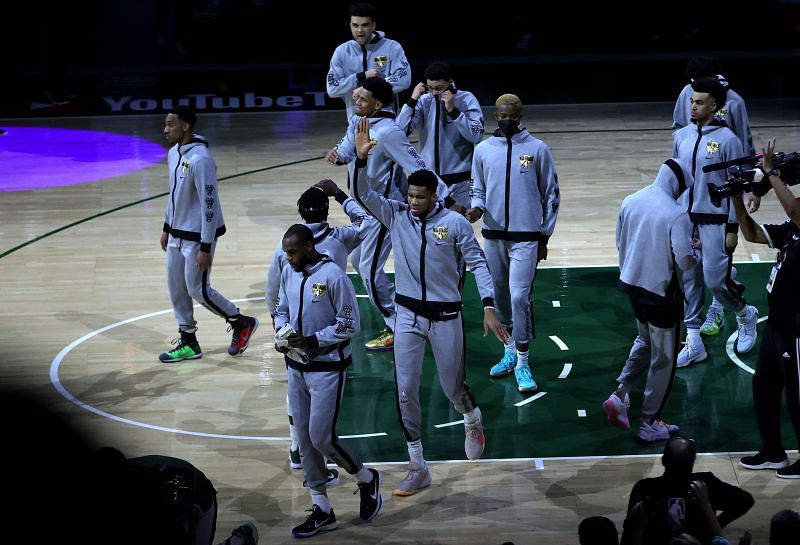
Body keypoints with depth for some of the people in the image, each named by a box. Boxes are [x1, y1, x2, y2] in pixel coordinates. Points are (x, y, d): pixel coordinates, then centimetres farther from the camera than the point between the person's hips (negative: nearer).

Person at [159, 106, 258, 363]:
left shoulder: (200, 160, -24)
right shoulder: (174, 153, 3)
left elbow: (209, 204, -23)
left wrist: (206, 247, -22)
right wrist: (167, 228, 20)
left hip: (197, 237, -8)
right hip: (178, 235, 8)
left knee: (198, 290, 0)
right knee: (176, 288, 11)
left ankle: (242, 323, 20)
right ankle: (188, 343, 23)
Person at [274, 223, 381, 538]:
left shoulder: (333, 276, -18)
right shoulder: (288, 273, 3)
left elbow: (350, 324, -15)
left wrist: (312, 341, -21)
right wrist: (281, 335, -5)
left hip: (327, 369, -7)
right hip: (297, 367, 7)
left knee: (321, 438, -8)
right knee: (304, 440, 8)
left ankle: (366, 479, 20)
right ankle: (322, 511, 18)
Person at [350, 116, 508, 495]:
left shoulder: (455, 223, -9)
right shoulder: (396, 215, -3)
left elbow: (478, 264, -6)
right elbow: (362, 194, -14)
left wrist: (488, 308, -15)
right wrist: (361, 158, -29)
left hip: (446, 316, -2)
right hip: (408, 315, 2)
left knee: (453, 387, 9)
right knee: (405, 390, -3)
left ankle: (472, 421, 47)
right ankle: (417, 469, 6)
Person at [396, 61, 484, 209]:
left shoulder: (466, 100, -5)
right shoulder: (424, 100, 1)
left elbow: (476, 135, -14)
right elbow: (400, 130, -5)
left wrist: (453, 110, -20)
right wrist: (413, 100, -12)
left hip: (460, 180, -2)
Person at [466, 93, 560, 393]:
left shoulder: (537, 149, -3)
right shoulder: (483, 150, 5)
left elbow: (551, 195, 3)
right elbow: (478, 189, 13)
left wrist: (544, 236, 2)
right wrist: (477, 208, -10)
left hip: (526, 236, -4)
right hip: (494, 235, 4)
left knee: (519, 297, -12)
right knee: (501, 296, 12)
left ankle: (522, 363, -6)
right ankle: (510, 352, 27)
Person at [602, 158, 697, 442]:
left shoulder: (630, 202, -1)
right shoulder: (675, 214, -21)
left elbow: (620, 243, 9)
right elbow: (684, 261, -22)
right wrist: (696, 253, -1)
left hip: (632, 284, 7)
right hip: (662, 291, -6)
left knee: (645, 341, 29)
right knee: (663, 359, 9)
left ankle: (619, 395, 17)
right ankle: (650, 424, 15)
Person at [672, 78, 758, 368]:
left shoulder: (727, 140, -10)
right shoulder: (681, 136, 5)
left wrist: (733, 229, -10)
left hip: (714, 221, -5)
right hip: (685, 220, 5)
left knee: (715, 280, -4)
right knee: (688, 281, 6)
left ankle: (746, 315, 26)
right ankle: (693, 343, 14)